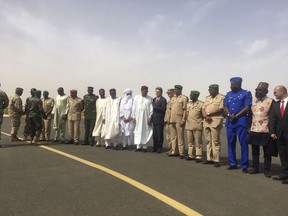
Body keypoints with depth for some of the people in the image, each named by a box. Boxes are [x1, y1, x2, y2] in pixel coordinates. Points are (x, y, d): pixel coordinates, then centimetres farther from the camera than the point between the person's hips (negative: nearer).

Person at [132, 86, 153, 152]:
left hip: (146, 118, -1)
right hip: (138, 117, 2)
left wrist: (150, 117, -8)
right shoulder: (136, 98, 7)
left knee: (145, 132, 1)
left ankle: (144, 146, 7)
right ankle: (138, 146, 10)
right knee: (138, 131, 3)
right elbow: (134, 108, 7)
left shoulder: (150, 99, 2)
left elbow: (151, 109, -1)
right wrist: (133, 117, 2)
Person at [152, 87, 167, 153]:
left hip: (160, 120, -6)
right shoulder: (154, 99, 17)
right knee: (154, 134, 9)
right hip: (154, 119, 6)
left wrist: (155, 107, -16)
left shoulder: (163, 100, -5)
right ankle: (155, 148, 17)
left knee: (159, 135, 0)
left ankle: (159, 148, 10)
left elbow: (163, 109, -15)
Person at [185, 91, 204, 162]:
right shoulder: (188, 104, 15)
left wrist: (201, 123, -8)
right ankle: (191, 155, 21)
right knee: (190, 141, 11)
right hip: (188, 125, 6)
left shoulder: (201, 104, -3)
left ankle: (198, 157, 4)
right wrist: (186, 121, 13)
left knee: (198, 142, -2)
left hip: (197, 126, -6)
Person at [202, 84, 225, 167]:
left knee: (215, 141, -5)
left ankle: (216, 160, -1)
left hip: (216, 121, -6)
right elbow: (203, 109, 14)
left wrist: (209, 114, -12)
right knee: (208, 141, 9)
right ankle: (209, 158, 16)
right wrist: (205, 116, -6)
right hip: (206, 121, 7)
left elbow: (220, 109, -11)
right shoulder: (207, 98, 19)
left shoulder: (221, 98, 0)